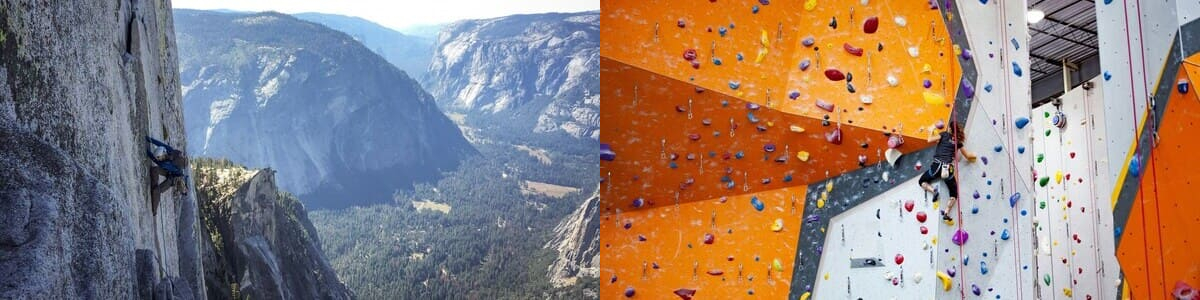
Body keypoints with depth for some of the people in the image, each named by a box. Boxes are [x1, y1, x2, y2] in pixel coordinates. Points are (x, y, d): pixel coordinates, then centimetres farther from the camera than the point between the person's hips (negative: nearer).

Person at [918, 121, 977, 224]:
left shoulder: (944, 134, 5)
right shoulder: (958, 141, 14)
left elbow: (930, 140, -6)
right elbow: (967, 155, 22)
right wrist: (974, 155, 44)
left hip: (937, 165, -2)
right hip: (949, 169, 2)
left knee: (922, 181, 21)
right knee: (954, 194, 15)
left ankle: (933, 190, -9)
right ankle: (946, 213, -2)